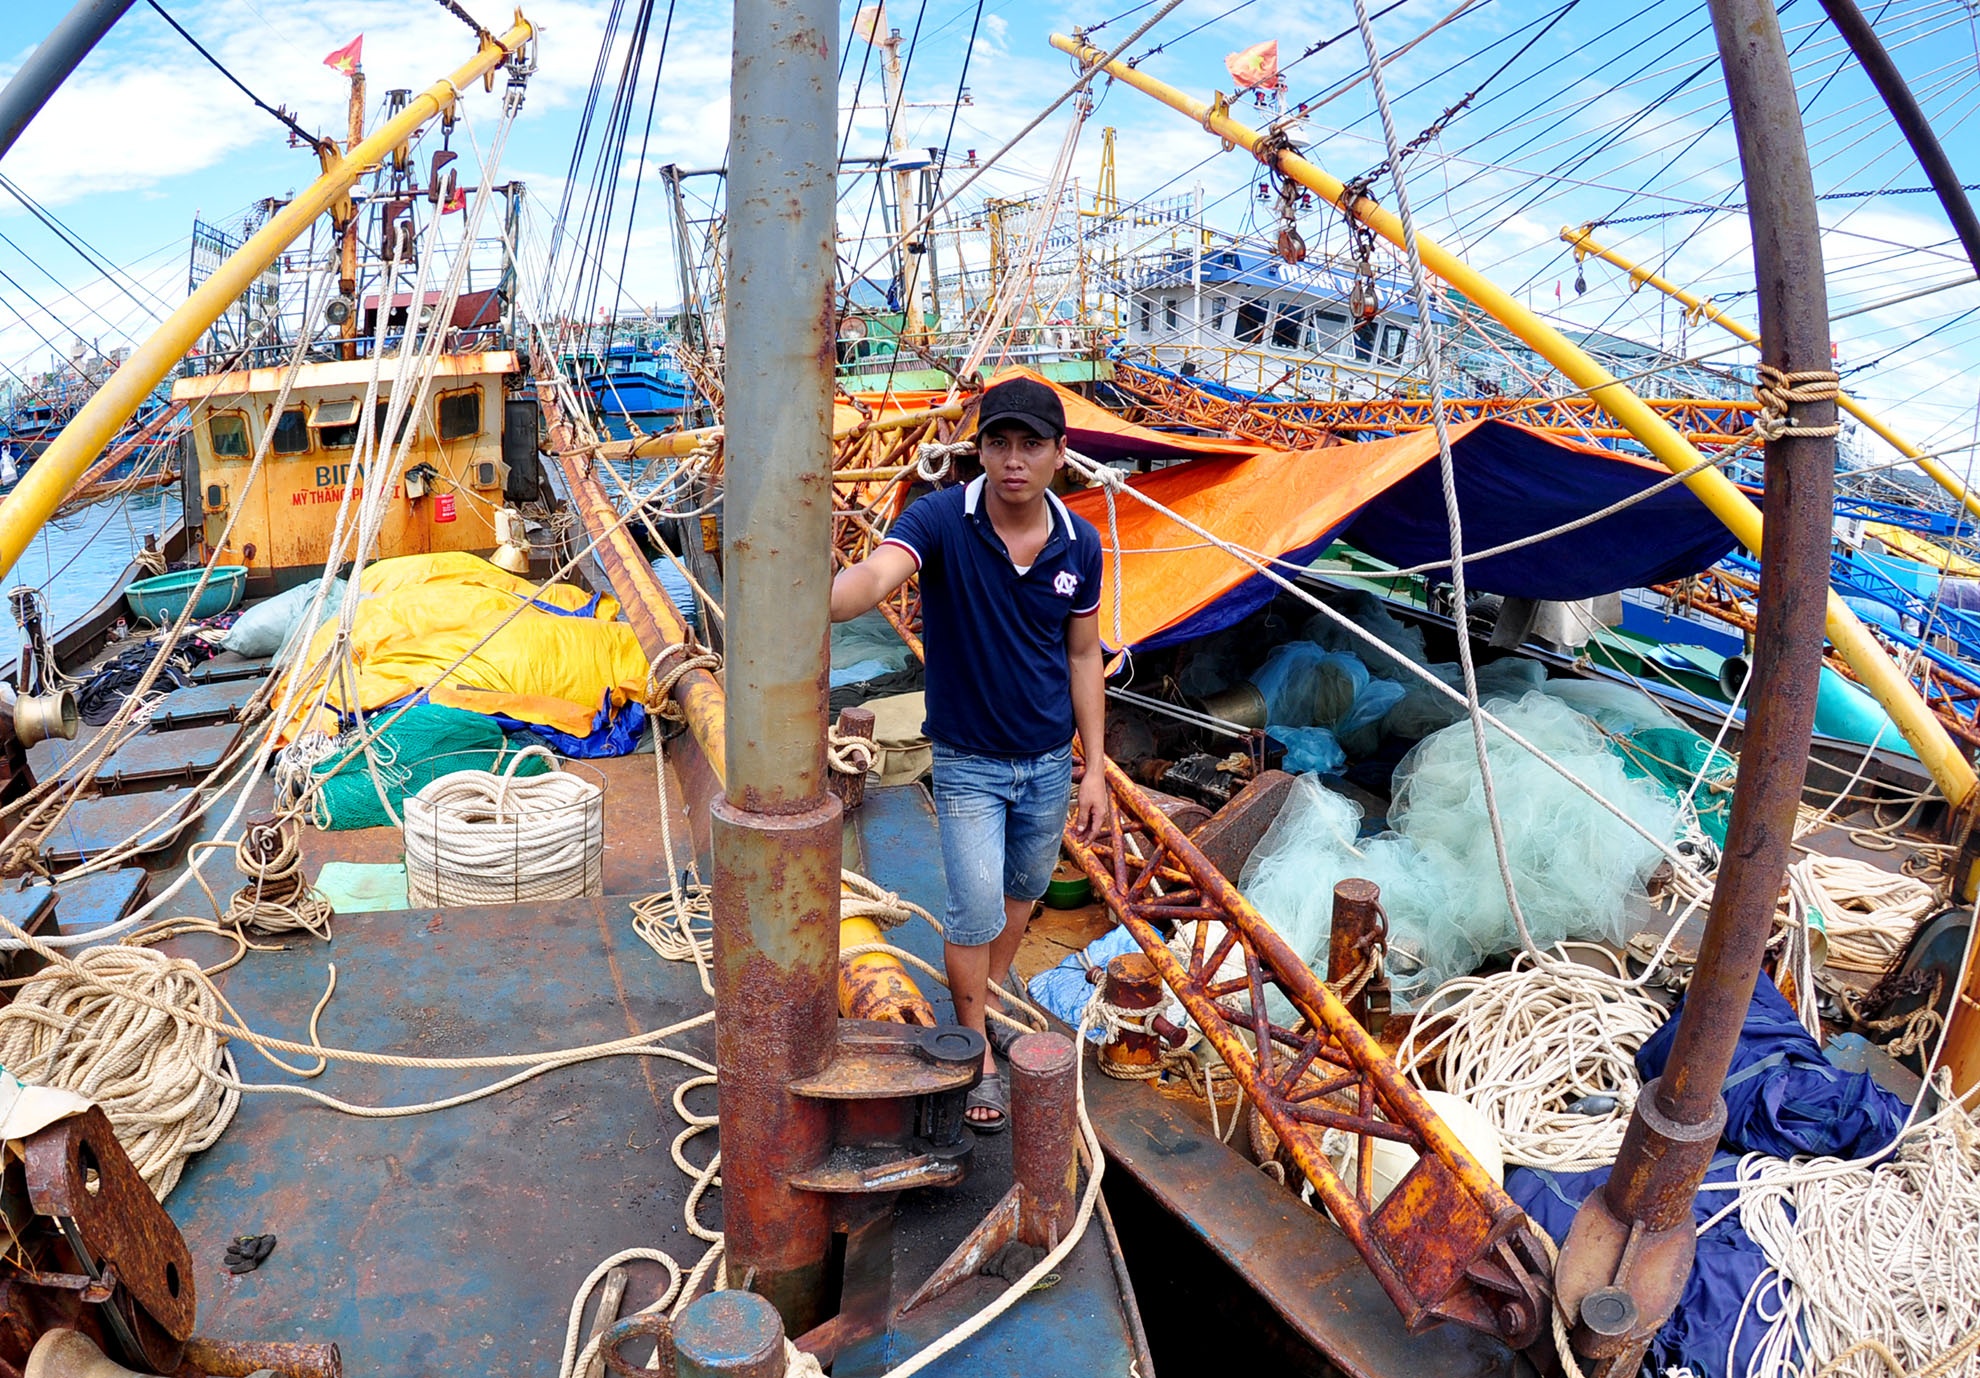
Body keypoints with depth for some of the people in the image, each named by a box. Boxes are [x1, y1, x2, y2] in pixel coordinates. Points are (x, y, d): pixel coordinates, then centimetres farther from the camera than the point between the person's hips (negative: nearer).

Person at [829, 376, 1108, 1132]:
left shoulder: (1080, 543, -7)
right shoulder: (940, 520, -19)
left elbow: (1083, 656, 2)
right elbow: (874, 575, -39)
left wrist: (1095, 769, 2)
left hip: (1049, 759, 4)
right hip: (968, 762, -4)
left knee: (1022, 889, 20)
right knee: (974, 910, -3)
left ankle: (993, 1001, 47)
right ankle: (978, 1054, 20)